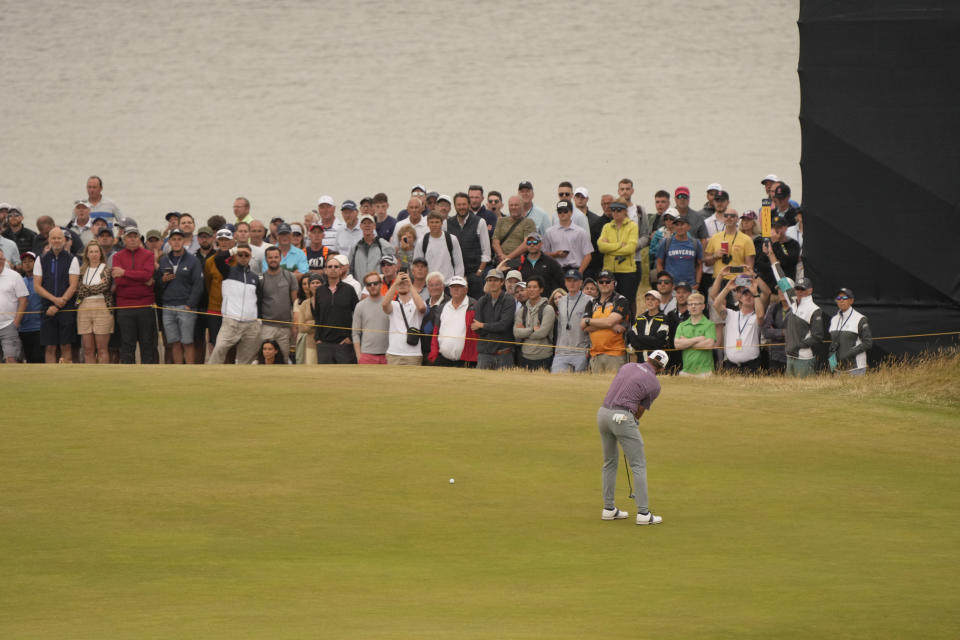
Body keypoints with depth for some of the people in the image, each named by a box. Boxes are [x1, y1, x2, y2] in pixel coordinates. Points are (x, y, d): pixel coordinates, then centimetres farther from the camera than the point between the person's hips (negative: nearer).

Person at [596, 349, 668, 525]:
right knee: (638, 465, 0)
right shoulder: (654, 384, 0)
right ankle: (643, 513, -4)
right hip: (622, 417, -6)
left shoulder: (627, 366, 15)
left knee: (610, 463, 19)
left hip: (603, 412, 6)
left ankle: (609, 508, 22)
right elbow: (640, 411, 7)